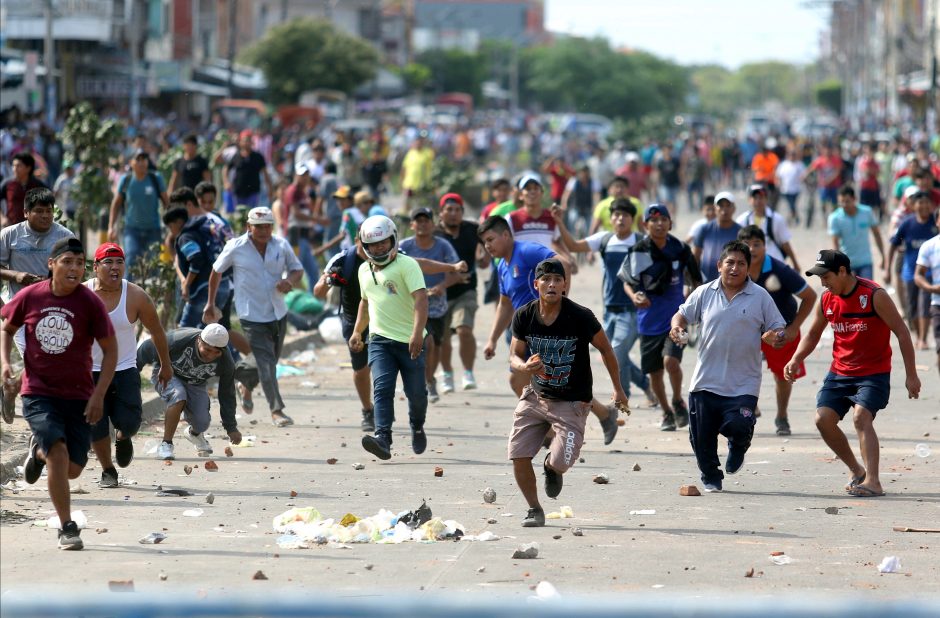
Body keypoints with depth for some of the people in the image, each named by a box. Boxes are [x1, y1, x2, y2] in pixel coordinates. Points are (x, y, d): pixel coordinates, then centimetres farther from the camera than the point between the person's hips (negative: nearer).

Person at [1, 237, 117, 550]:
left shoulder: (90, 303, -9)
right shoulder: (30, 297, -5)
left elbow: (110, 349, -3)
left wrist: (99, 395, -10)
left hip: (79, 396, 1)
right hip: (38, 393, -1)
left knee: (72, 469, 3)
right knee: (58, 451, -22)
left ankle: (39, 449, 38)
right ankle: (67, 528, -10)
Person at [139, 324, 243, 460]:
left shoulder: (226, 362, -24)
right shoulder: (178, 340, -36)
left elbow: (227, 393, -10)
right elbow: (147, 348, -19)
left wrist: (231, 428, -4)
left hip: (195, 384, 3)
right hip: (166, 375, -3)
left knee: (202, 423, -15)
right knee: (178, 396, -36)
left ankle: (194, 433, 26)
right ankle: (166, 444, -22)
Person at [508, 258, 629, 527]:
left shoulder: (580, 317, -17)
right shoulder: (524, 316, -7)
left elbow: (606, 350, -3)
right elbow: (514, 356, 3)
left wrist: (618, 390, 6)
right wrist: (524, 367, -23)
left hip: (572, 401, -3)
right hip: (535, 395, 3)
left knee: (561, 462, -14)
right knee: (518, 456, -8)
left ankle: (551, 467, 25)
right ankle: (534, 510, 14)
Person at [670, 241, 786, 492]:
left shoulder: (760, 297, 2)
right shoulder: (704, 293, 6)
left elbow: (776, 330, 7)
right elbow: (683, 314, 16)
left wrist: (775, 338, -16)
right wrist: (677, 326, -6)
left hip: (743, 384, -2)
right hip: (706, 381, 2)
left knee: (738, 427, -20)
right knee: (702, 436, 5)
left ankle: (738, 448, 18)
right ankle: (711, 478, 29)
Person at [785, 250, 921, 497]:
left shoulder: (875, 296, -15)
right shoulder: (827, 300, 2)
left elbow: (902, 333, -11)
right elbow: (813, 335, 17)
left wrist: (911, 375, -11)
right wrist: (795, 360, -1)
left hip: (874, 373, -6)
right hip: (839, 373, 6)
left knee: (861, 417, -24)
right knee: (823, 419, -6)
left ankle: (873, 481, -26)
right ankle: (856, 470, 12)